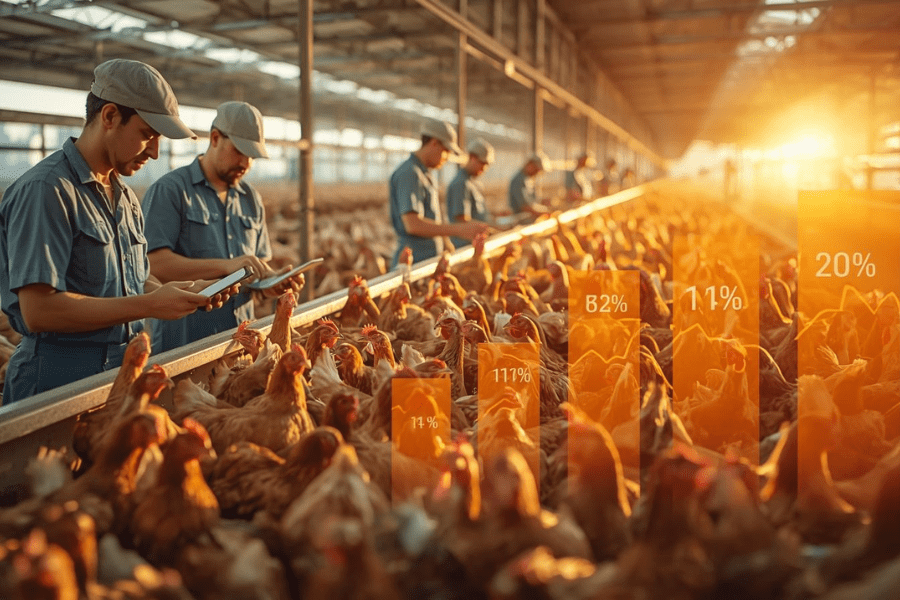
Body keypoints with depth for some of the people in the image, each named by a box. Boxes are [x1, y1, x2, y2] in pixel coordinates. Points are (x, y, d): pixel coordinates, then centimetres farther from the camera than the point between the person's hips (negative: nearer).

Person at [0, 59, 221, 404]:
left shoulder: (125, 198, 14)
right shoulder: (45, 191, -15)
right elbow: (39, 311, -22)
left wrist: (184, 294, 0)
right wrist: (151, 305, -19)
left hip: (122, 370, 8)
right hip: (59, 380, -8)